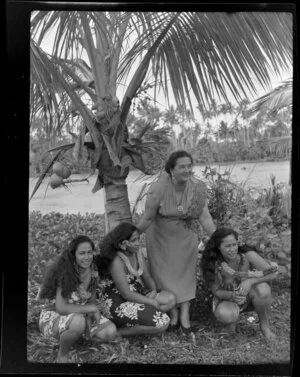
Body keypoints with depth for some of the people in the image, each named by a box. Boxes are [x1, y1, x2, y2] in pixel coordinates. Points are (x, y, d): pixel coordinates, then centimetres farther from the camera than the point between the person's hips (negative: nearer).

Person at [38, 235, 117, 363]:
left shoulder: (93, 272, -6)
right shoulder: (64, 273, -23)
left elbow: (91, 300, 7)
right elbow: (61, 308, -27)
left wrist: (92, 313, -14)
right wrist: (92, 308, -23)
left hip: (80, 315, 6)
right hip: (53, 316, -6)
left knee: (111, 331, -13)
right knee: (79, 321, -39)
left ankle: (73, 336, 7)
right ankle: (62, 355, -10)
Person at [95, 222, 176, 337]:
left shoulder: (137, 251, 1)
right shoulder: (117, 261, -24)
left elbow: (147, 277, 11)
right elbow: (127, 294, -23)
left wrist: (153, 291, -11)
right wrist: (154, 303, -16)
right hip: (117, 304, -9)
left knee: (170, 299, -4)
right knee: (162, 323, -18)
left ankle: (131, 322, -7)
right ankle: (116, 331, -7)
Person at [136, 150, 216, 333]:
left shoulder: (198, 188, -18)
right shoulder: (159, 188, -27)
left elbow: (205, 217, -12)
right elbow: (148, 218, -17)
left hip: (186, 238, 2)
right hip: (162, 237, -2)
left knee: (186, 273, 4)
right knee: (166, 274, 3)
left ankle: (185, 315, 12)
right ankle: (173, 314, 17)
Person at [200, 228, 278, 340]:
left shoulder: (247, 254, -26)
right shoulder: (212, 264, -25)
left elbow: (273, 272, -28)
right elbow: (216, 292, -15)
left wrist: (250, 281, -43)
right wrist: (232, 295, -36)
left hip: (251, 296, 1)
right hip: (228, 299, -1)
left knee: (262, 289, -34)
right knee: (225, 315, -36)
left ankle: (264, 325, -6)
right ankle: (231, 320, 2)